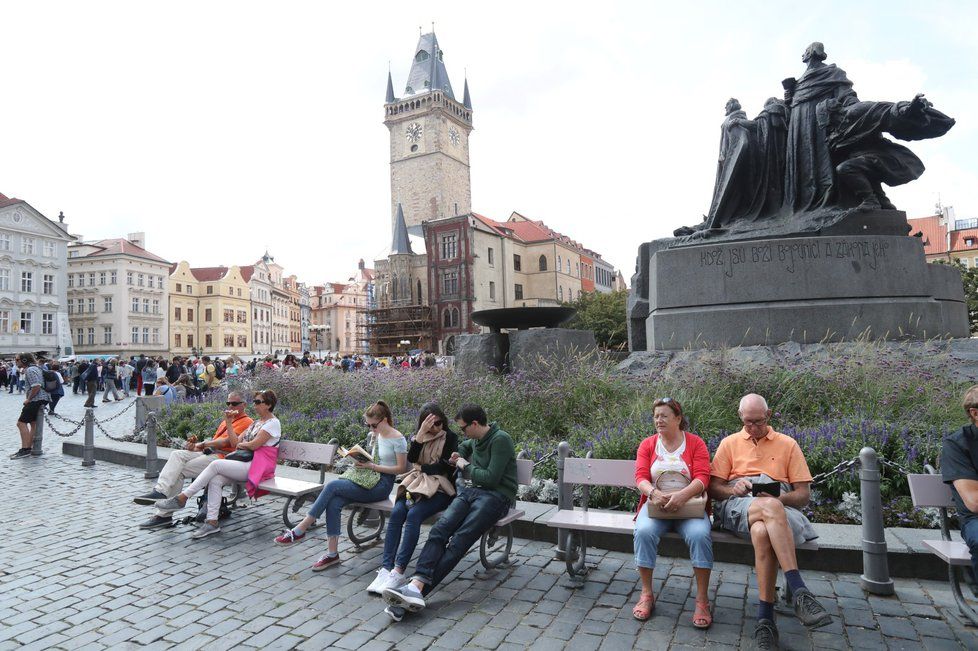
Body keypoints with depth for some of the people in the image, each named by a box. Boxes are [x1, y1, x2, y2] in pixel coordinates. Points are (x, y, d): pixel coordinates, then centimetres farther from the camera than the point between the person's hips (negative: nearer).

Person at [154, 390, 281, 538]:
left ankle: (182, 498, -13)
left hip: (258, 467, -8)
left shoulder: (273, 423, -4)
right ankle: (212, 522, -19)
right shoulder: (256, 423, 24)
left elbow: (253, 445, -13)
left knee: (216, 464, -20)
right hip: (247, 463, 8)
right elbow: (234, 442, 14)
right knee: (215, 480, -17)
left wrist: (240, 444, 5)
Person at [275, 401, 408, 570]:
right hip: (369, 479, 7)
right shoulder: (375, 435, 14)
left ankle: (300, 530, -14)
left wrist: (372, 466, -15)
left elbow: (401, 468, -11)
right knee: (333, 503, -20)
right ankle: (332, 553, -14)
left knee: (332, 486, -22)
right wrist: (362, 461, 0)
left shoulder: (397, 439, -9)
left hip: (382, 484, -7)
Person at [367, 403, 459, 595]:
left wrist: (421, 468, 2)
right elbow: (411, 458, -5)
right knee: (396, 512, -24)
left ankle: (398, 571, -31)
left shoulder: (450, 437, 3)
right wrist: (421, 433, -14)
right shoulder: (418, 437, 14)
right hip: (417, 484, 4)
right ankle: (386, 569, -25)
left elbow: (445, 467, -5)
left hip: (439, 488, -4)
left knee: (414, 514, -30)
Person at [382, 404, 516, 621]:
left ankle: (418, 589, -35)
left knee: (459, 542, -25)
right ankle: (416, 585, -35)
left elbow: (491, 478, -15)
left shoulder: (500, 440, -9)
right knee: (439, 529, -20)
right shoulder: (476, 440, 19)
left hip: (497, 496, -7)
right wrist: (458, 456, 23)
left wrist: (466, 466, 0)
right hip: (473, 490, 7)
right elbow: (465, 445, 45)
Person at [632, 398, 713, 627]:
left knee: (700, 534, -31)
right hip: (655, 504, 1)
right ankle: (647, 594, -13)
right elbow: (641, 477, -1)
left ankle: (702, 599, -15)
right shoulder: (647, 445, 9)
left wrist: (682, 495, -27)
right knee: (644, 531, -29)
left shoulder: (696, 443, 4)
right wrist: (653, 493, -24)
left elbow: (702, 478, -8)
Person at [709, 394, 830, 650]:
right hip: (737, 505, 0)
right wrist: (733, 489, -11)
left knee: (762, 532, -39)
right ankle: (800, 592, -43)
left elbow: (804, 494, 11)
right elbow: (714, 488, 12)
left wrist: (777, 497, -11)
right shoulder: (729, 443, 19)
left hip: (776, 507, 1)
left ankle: (765, 618, -38)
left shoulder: (788, 444, 18)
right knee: (771, 508, -38)